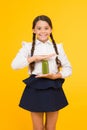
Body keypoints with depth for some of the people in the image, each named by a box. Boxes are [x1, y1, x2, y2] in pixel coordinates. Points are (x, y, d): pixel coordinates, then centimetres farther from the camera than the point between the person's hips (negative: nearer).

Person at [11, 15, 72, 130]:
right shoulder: (28, 47, -2)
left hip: (53, 89, 2)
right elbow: (14, 65, -14)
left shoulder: (58, 47, 4)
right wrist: (35, 58, -19)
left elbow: (68, 68, 4)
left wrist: (55, 76, -14)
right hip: (35, 89, -1)